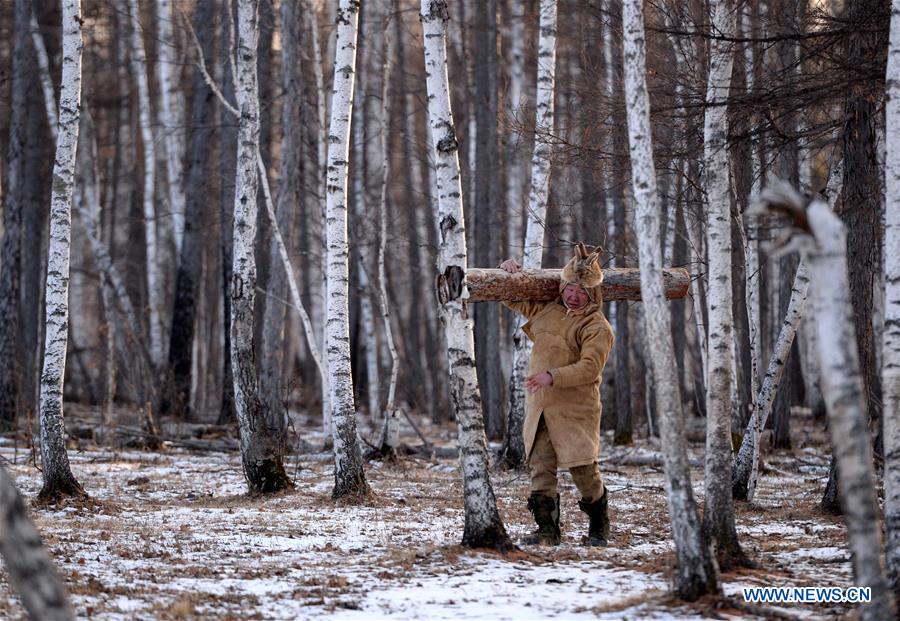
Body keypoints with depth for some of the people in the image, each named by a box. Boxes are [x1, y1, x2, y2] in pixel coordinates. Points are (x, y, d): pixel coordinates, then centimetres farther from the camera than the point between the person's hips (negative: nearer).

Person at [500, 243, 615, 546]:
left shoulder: (597, 328, -9)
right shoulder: (546, 309, 12)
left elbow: (589, 368, -20)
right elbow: (512, 298, 25)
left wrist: (553, 377, -31)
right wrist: (508, 269, 6)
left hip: (576, 410, -5)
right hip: (540, 407, 6)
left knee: (585, 471, -1)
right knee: (540, 468, -2)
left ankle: (599, 529, 17)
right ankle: (547, 530, 2)